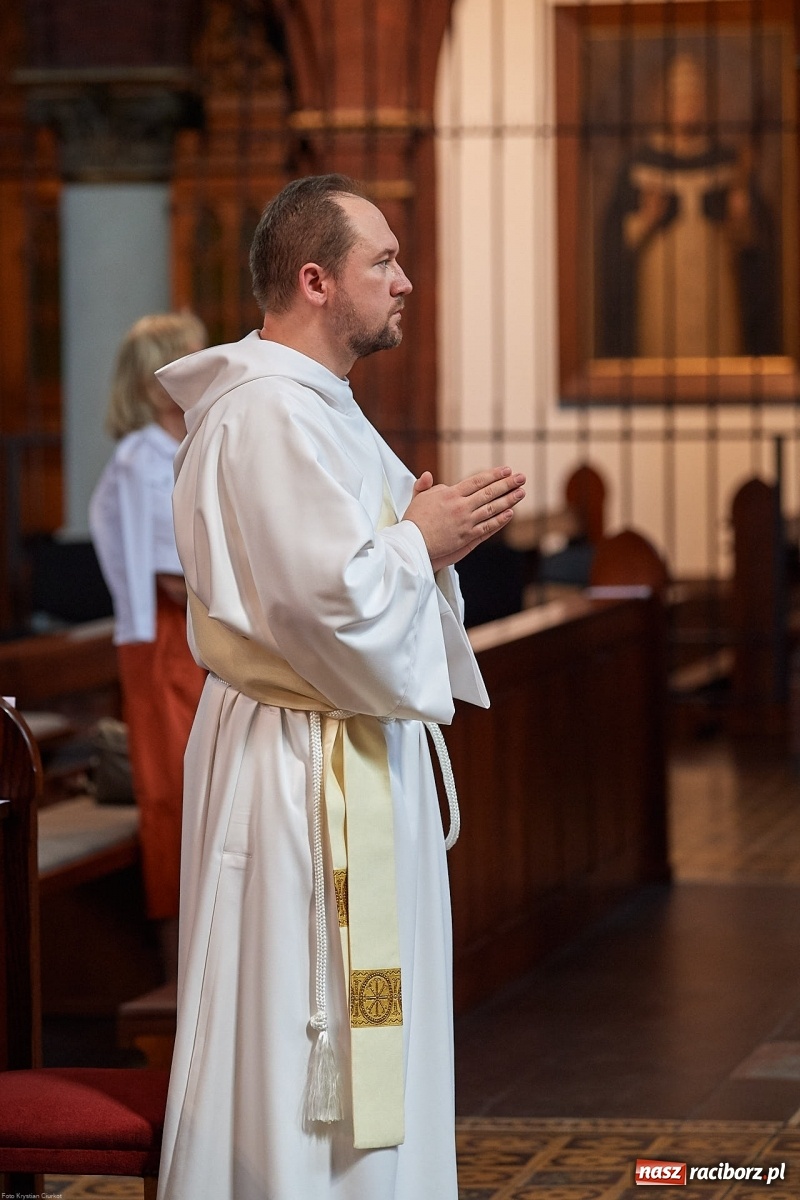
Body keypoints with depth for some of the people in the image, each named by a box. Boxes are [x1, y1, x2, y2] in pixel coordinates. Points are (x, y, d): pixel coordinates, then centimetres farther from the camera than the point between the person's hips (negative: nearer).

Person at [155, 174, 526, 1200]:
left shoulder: (307, 403, 15)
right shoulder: (271, 414, -20)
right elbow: (336, 594, -27)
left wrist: (434, 528, 5)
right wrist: (422, 538, -11)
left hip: (348, 759, 11)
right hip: (306, 778, -11)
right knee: (298, 1029, -4)